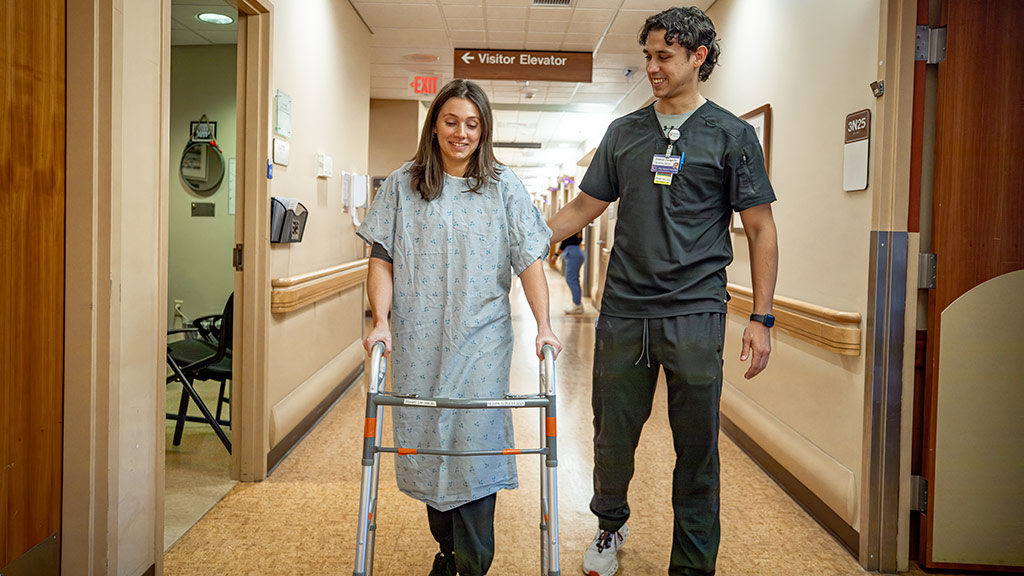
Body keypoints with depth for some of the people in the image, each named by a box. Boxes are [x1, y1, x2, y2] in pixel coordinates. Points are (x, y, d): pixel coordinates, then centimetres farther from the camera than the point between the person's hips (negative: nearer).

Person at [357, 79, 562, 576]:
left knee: (476, 445, -7)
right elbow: (382, 259, 6)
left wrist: (543, 325, -8)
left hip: (481, 339, -1)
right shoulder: (402, 185, 8)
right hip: (418, 342, 2)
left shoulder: (504, 187, 6)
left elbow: (529, 260, 2)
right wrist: (381, 321, -6)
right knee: (424, 443, 7)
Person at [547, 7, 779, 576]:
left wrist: (762, 318, -4)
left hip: (695, 314, -2)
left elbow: (761, 230, 2)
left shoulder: (731, 135, 3)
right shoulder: (624, 132, 12)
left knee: (697, 447, 4)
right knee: (613, 434, 11)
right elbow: (585, 206, 16)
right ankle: (611, 525, 37)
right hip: (623, 310, 3)